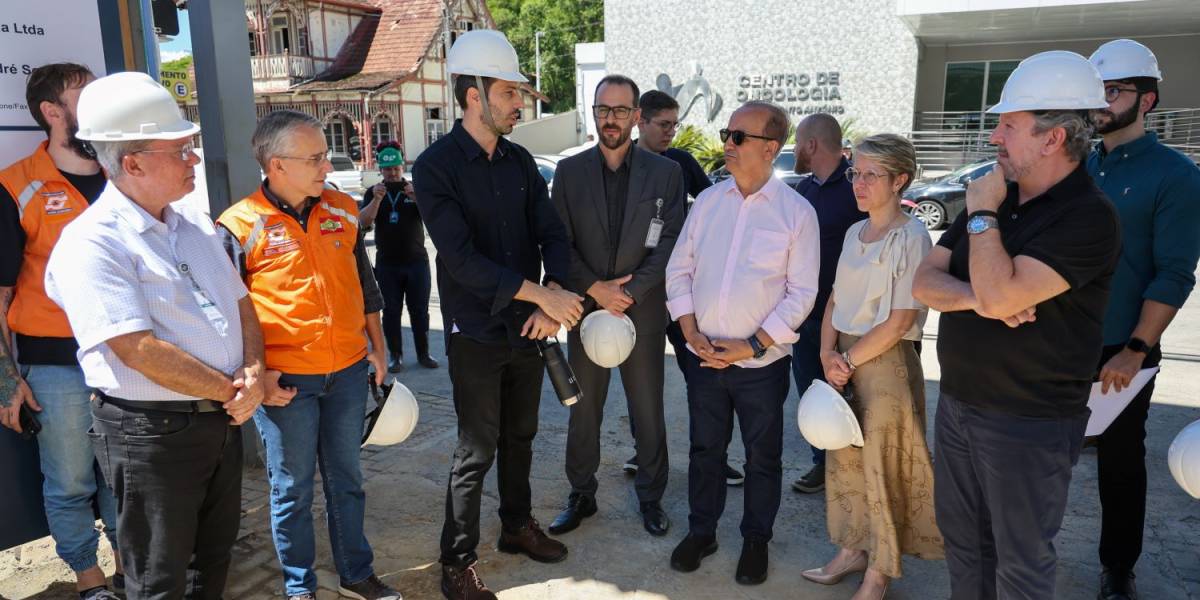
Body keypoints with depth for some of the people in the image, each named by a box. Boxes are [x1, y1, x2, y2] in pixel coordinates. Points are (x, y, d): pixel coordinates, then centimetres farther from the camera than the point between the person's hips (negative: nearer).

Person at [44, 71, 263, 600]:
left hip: (223, 419, 7)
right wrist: (231, 391, -14)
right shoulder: (91, 242, -17)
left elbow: (240, 304, 10)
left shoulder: (195, 226, 9)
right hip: (152, 432, -7)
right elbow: (140, 350, -23)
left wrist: (253, 372, -8)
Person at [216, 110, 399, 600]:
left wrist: (377, 346, 14)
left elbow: (364, 283, 13)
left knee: (346, 477, 16)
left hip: (348, 371, 4)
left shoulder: (343, 211, 4)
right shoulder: (239, 226, -9)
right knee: (292, 487, 11)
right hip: (285, 380, -4)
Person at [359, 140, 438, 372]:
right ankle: (395, 355, 11)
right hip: (387, 264, 0)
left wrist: (416, 198, -31)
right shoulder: (373, 192, 7)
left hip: (416, 261, 0)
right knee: (391, 311, 2)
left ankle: (423, 354, 13)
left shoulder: (415, 188, 5)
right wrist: (376, 199, -26)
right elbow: (363, 222, -8)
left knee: (419, 310, 3)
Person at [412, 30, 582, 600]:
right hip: (476, 333, -5)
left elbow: (553, 233, 2)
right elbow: (461, 259, -22)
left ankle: (517, 525, 40)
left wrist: (552, 296, -16)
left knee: (520, 436, 19)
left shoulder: (520, 161, 5)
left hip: (529, 325, 6)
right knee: (477, 452, 3)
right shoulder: (435, 167, -13)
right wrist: (541, 294, -24)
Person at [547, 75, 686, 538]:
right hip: (585, 308, 1)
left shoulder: (665, 173, -1)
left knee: (648, 412, 9)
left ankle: (651, 497, 27)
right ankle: (581, 495, 28)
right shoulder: (569, 171, 3)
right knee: (582, 410, 11)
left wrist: (630, 292, -15)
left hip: (643, 310, -1)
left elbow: (670, 243, -6)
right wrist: (596, 288, -12)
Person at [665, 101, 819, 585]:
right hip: (704, 356, 3)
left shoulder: (797, 212, -8)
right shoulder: (708, 200, 2)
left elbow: (802, 293, -9)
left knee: (762, 456, 13)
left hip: (761, 362, -3)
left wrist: (753, 346, -15)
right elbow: (679, 269, 5)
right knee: (705, 449, 16)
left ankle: (756, 540, 34)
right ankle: (701, 532, 35)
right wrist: (690, 331, -7)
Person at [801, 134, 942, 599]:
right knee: (843, 458, 14)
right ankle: (851, 549, 31)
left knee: (879, 464, 3)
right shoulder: (854, 232, 9)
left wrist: (849, 361, -12)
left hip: (886, 361, -7)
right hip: (843, 358, 7)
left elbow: (900, 320, -16)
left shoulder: (911, 238, -13)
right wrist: (828, 354, -3)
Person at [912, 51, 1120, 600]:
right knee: (961, 538, 21)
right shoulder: (995, 197, 6)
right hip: (957, 404, 7)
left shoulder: (1089, 217, -18)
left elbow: (1001, 294, -29)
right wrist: (977, 299, -19)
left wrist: (982, 213, -17)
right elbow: (925, 282, 1)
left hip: (1029, 423, -7)